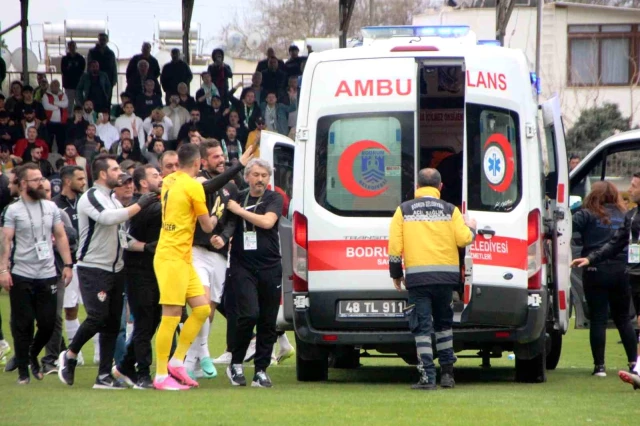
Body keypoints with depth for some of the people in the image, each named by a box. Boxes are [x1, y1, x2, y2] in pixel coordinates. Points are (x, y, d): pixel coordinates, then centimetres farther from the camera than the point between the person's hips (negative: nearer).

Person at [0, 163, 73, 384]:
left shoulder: (51, 207, 8)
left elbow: (61, 236, 11)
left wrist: (68, 264, 3)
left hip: (47, 275, 3)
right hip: (21, 276, -3)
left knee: (48, 323, 3)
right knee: (23, 324, 1)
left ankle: (33, 355, 30)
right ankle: (23, 370, 11)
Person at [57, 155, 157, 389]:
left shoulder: (113, 200, 17)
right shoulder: (90, 198, -11)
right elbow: (108, 218, -29)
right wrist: (139, 205, -23)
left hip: (115, 270, 8)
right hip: (93, 268, -8)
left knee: (113, 323, 4)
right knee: (97, 317, -16)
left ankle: (104, 376, 7)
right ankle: (70, 355, 6)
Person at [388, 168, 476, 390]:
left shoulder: (404, 210, 3)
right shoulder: (450, 210, 3)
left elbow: (394, 246, 0)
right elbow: (464, 239, -5)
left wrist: (396, 275, 11)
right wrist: (471, 229, 19)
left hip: (417, 276, -2)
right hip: (446, 275, 2)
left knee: (422, 327, 0)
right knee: (443, 324, 18)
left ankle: (428, 377, -8)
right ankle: (447, 373, 18)